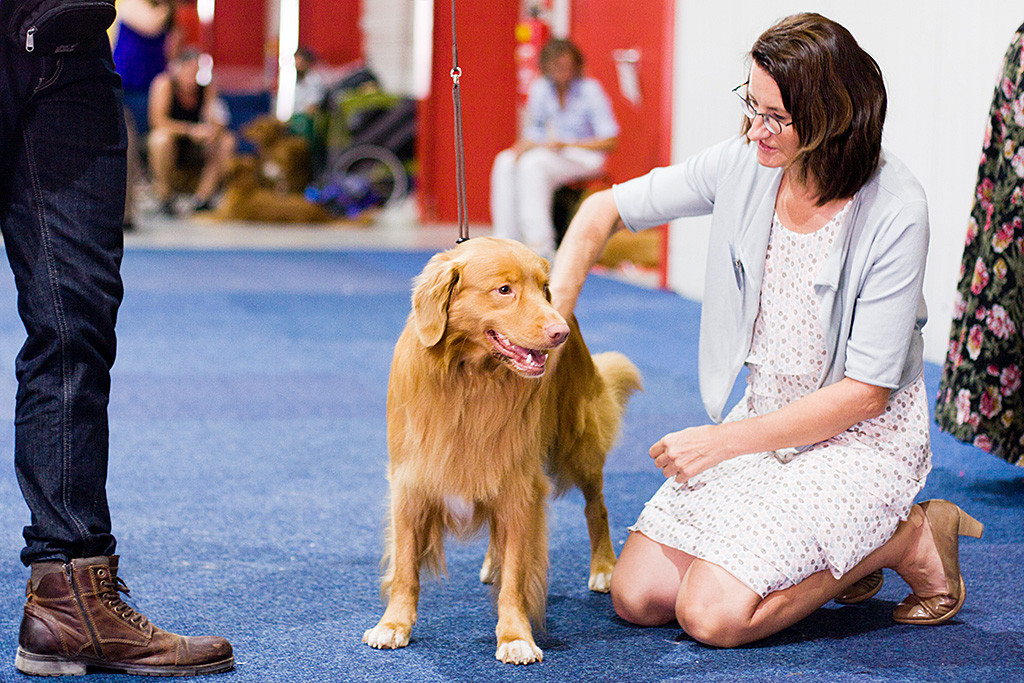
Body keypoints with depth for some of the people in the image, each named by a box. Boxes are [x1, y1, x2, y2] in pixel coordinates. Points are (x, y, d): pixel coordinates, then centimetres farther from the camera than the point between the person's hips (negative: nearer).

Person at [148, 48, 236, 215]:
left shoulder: (208, 87, -5)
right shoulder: (165, 84, -16)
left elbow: (214, 121, -10)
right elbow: (158, 120, -26)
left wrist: (214, 130, -36)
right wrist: (191, 130, -36)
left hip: (193, 147, 4)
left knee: (227, 142, -17)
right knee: (162, 137, -37)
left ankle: (204, 197, -11)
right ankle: (165, 199, -21)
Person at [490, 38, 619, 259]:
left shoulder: (590, 90, -12)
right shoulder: (541, 89, 3)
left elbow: (610, 141, -13)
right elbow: (534, 130, 15)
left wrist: (566, 145, -19)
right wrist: (525, 144, -9)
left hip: (586, 156, -6)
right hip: (551, 155, 6)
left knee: (533, 164, -32)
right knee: (505, 162, -20)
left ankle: (540, 246, -34)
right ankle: (506, 239, -21)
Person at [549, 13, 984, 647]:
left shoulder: (895, 212, -22)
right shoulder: (744, 164, -7)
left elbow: (867, 392, -20)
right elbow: (607, 209, 6)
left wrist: (725, 440, -20)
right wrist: (552, 312, -10)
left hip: (863, 436, -6)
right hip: (767, 416, 6)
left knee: (713, 614, -21)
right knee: (637, 596, -4)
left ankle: (906, 539, 0)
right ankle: (831, 546, 15)